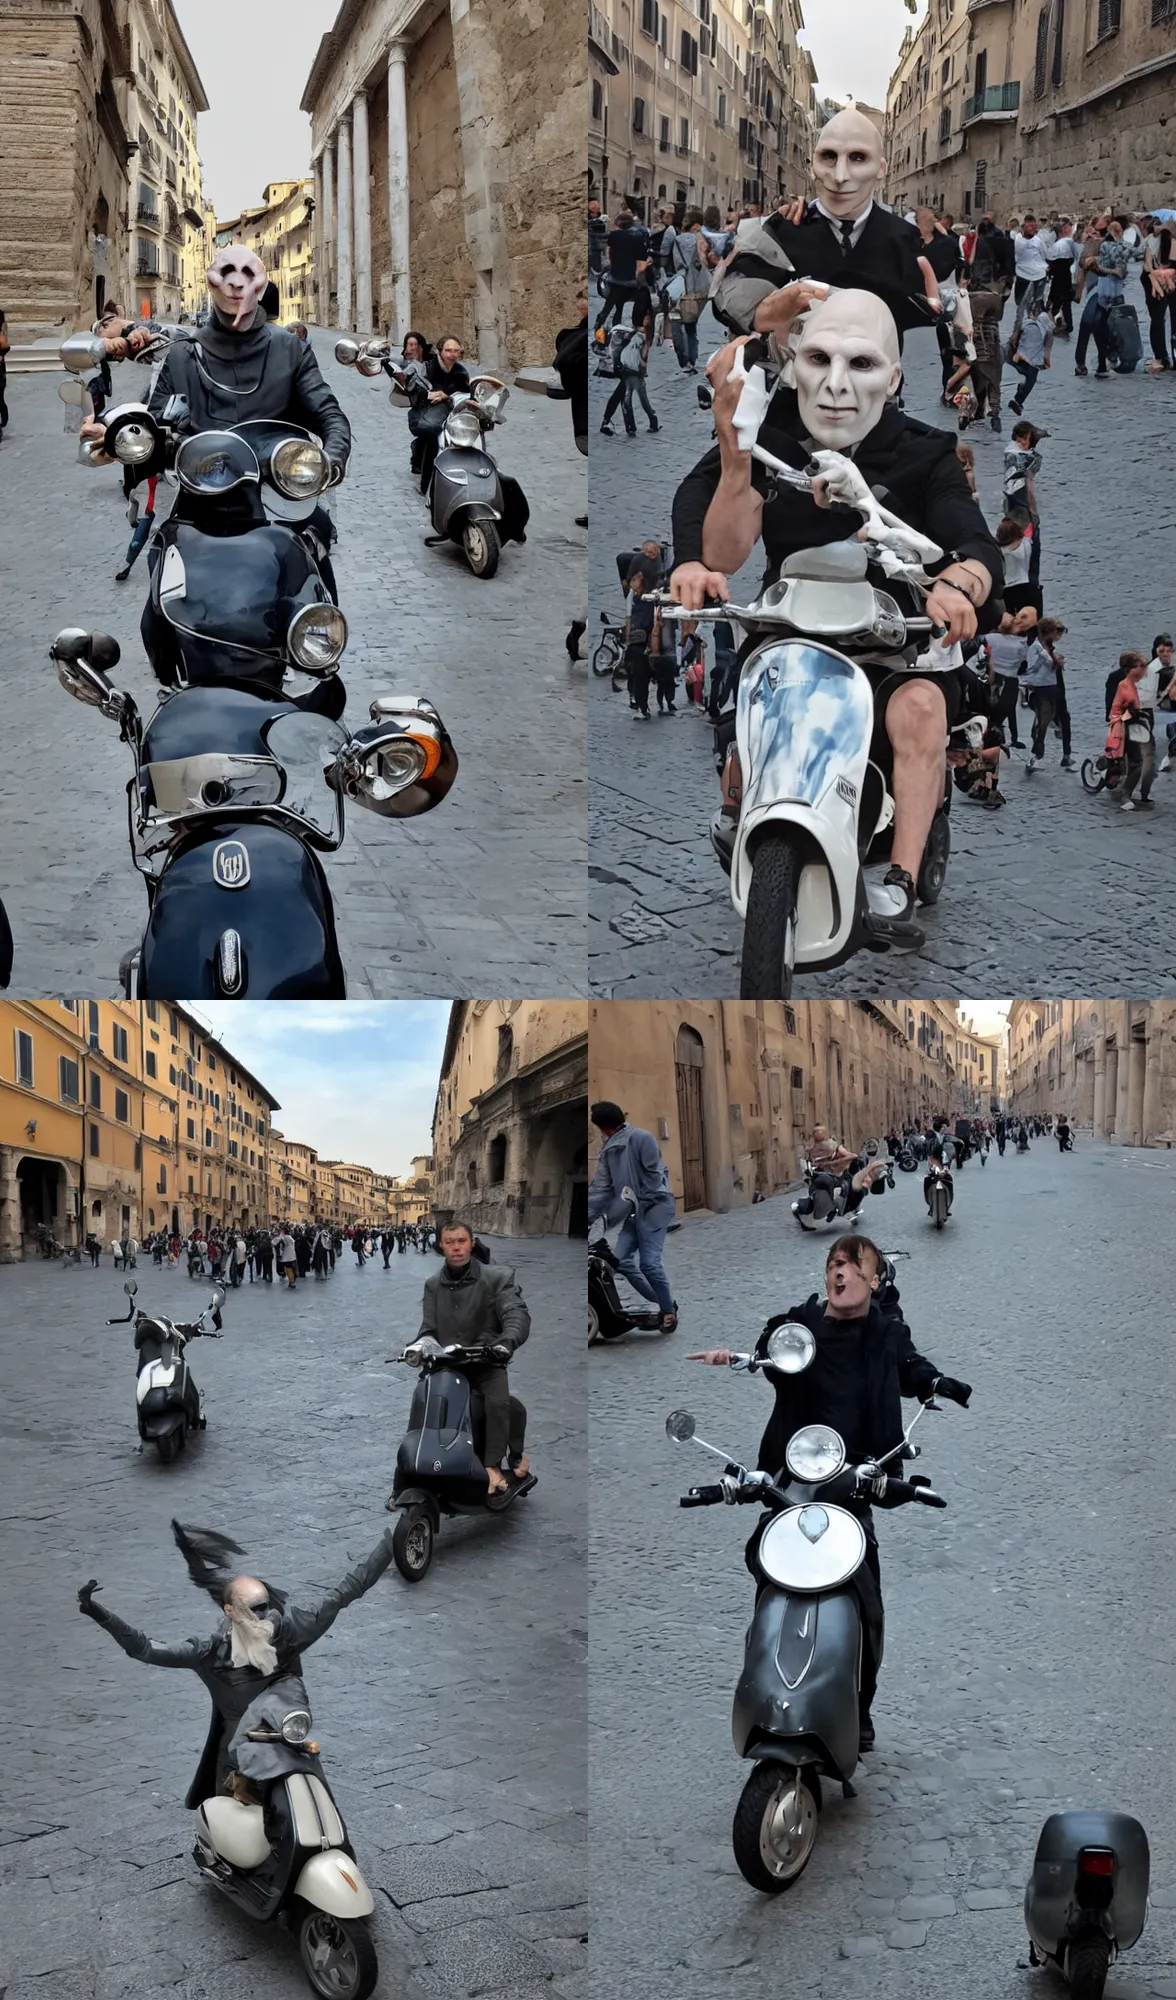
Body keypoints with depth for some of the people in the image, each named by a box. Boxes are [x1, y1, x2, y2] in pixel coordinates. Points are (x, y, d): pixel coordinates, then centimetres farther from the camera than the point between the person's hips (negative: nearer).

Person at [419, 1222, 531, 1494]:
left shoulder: (496, 1278, -1)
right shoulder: (433, 1285, 12)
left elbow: (517, 1314, -14)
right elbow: (429, 1329, 9)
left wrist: (506, 1342, -34)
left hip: (486, 1360, -4)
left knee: (499, 1402, -28)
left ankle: (493, 1464, -18)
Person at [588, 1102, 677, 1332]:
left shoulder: (642, 1139, -14)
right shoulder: (607, 1150, 10)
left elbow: (654, 1176, -16)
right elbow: (600, 1187, 4)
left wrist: (635, 1201, -13)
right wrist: (588, 1215, -7)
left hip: (654, 1206, -8)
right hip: (633, 1211, 8)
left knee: (649, 1262, -16)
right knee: (622, 1261, -1)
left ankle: (669, 1309, 4)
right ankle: (661, 1303, 12)